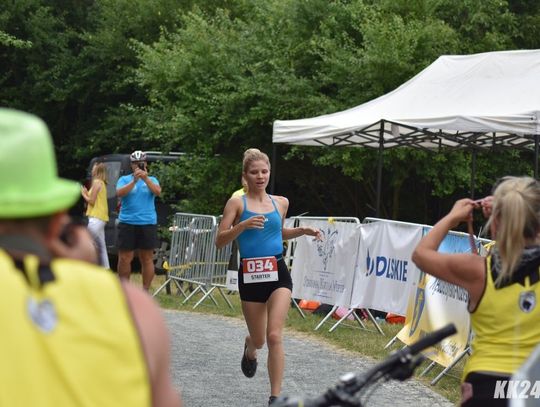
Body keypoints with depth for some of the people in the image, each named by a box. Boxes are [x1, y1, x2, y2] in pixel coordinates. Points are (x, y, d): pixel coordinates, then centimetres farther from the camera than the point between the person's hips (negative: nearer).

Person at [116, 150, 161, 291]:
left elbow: (157, 192, -9)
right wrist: (134, 181, -23)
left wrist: (146, 178, -23)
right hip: (127, 223, -1)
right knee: (124, 258, -1)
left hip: (147, 223, 1)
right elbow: (119, 193, -11)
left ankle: (145, 291, 7)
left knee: (147, 259, 1)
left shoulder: (152, 180, 11)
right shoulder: (125, 179, 8)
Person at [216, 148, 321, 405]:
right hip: (250, 275, -1)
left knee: (274, 336, -14)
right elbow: (220, 241, -9)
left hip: (278, 273, 1)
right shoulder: (237, 203, -3)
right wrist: (243, 225, -23)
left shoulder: (281, 203, 8)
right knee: (259, 339, 11)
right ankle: (250, 349, 51)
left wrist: (302, 231, 10)